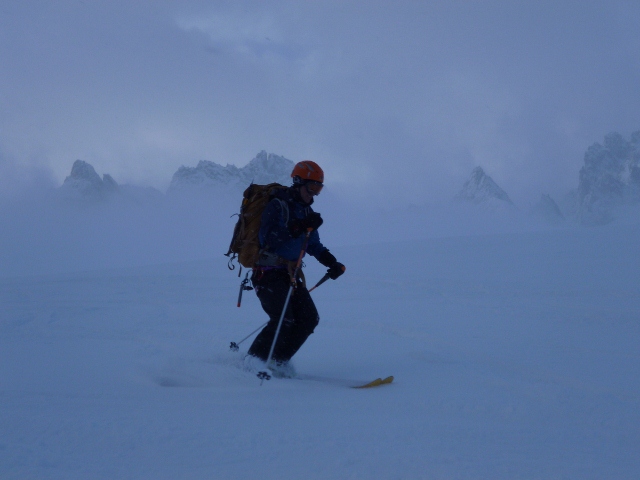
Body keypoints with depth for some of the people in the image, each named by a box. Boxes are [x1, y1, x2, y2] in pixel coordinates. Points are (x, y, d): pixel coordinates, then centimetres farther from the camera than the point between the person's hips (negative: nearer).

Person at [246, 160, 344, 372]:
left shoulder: (305, 211, 15)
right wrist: (300, 227, -30)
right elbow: (267, 238, -25)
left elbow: (314, 245, 23)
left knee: (309, 319, -4)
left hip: (290, 274, 8)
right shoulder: (278, 205, -10)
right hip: (269, 273, -8)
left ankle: (277, 362, 5)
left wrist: (332, 263, 6)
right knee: (283, 321, -20)